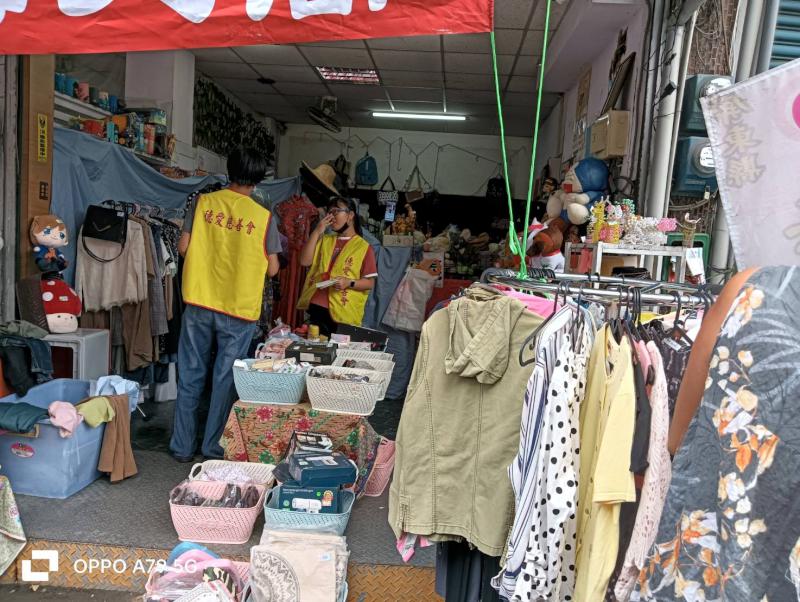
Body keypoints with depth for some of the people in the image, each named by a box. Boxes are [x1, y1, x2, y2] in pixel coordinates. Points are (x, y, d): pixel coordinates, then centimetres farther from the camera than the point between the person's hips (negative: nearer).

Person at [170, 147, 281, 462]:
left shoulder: (204, 202, -2)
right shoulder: (263, 217, -7)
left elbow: (183, 247, -1)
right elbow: (272, 268, -3)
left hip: (199, 303, 2)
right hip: (239, 309, -2)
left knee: (191, 375, 14)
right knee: (225, 378, 10)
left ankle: (182, 446, 23)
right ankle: (213, 447, 20)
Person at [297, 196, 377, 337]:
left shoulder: (363, 246, -1)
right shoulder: (325, 240, 16)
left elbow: (370, 283, -2)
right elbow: (304, 261, 3)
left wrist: (349, 283, -20)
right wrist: (317, 232, 0)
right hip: (316, 308, 4)